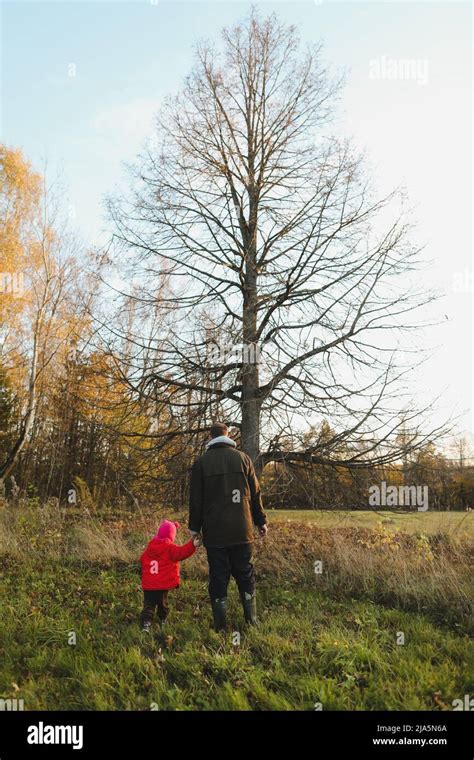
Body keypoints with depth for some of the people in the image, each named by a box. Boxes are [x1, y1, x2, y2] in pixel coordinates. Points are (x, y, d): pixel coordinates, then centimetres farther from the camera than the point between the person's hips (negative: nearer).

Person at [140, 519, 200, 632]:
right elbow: (180, 553, -28)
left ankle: (146, 624, -12)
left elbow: (142, 560, 17)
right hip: (163, 584, -3)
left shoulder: (150, 547, 7)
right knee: (162, 603, 16)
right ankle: (162, 621, 29)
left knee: (148, 604, 4)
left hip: (148, 584, 3)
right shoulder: (170, 547, -10)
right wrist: (192, 545, -38)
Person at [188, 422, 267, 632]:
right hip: (241, 530, 2)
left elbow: (195, 499, 1)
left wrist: (195, 527, 10)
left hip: (214, 532, -1)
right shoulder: (243, 458, 3)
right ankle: (252, 620, 16)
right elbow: (255, 494, 6)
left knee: (218, 578, 5)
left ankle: (221, 625, 7)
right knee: (245, 575, 12)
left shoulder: (201, 462, 0)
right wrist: (261, 521, 14)